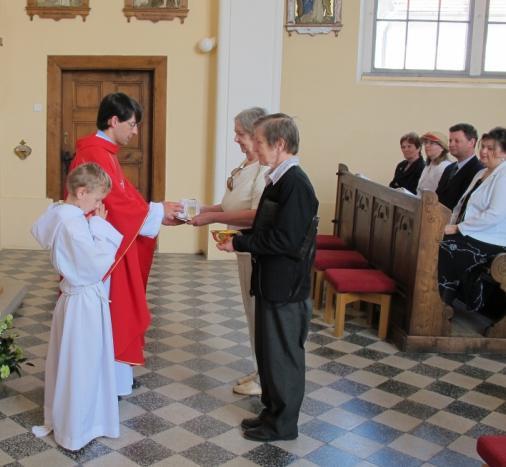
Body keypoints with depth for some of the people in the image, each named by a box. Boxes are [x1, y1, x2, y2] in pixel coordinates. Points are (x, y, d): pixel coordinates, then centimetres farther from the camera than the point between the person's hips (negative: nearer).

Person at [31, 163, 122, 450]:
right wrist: (100, 225, -19)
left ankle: (62, 420, 40)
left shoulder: (62, 215, 5)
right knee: (80, 367, 5)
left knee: (74, 364, 23)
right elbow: (98, 264, -26)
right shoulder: (73, 224, -25)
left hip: (82, 297, 10)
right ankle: (75, 432, 22)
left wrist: (97, 225, 3)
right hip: (85, 302, -10)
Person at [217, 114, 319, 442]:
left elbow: (283, 240, -24)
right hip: (272, 282, 9)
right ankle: (273, 411, 35)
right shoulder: (280, 180, 9)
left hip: (285, 287, -9)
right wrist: (238, 237, 2)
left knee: (283, 355, 5)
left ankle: (283, 424, 20)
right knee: (268, 350, 19)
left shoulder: (295, 184, -20)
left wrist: (238, 243, -17)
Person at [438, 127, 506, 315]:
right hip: (468, 236, 8)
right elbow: (463, 204, 18)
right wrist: (451, 225, 0)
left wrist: (458, 228, -18)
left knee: (443, 249, -22)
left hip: (488, 243, -8)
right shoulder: (482, 173, 17)